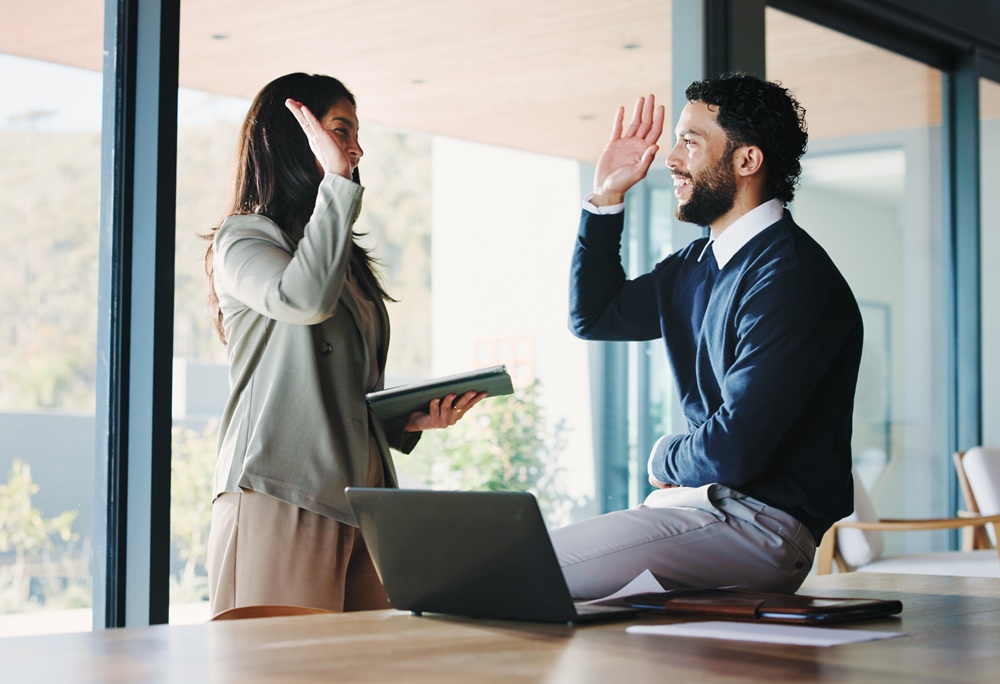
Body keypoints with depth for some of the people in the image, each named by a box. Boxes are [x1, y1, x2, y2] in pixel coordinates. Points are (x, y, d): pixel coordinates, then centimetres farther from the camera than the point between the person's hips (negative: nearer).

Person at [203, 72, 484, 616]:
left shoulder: (350, 262, 25)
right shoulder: (244, 238, 2)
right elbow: (306, 299, -21)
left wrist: (412, 420, 8)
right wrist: (337, 181, -11)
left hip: (360, 504, 7)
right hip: (281, 501, -7)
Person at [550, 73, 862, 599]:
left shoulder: (789, 279, -18)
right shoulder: (696, 266, 14)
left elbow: (733, 452, -23)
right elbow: (591, 316, 29)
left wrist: (663, 460, 0)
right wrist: (606, 197, 18)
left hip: (762, 525, -10)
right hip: (700, 502, 10)